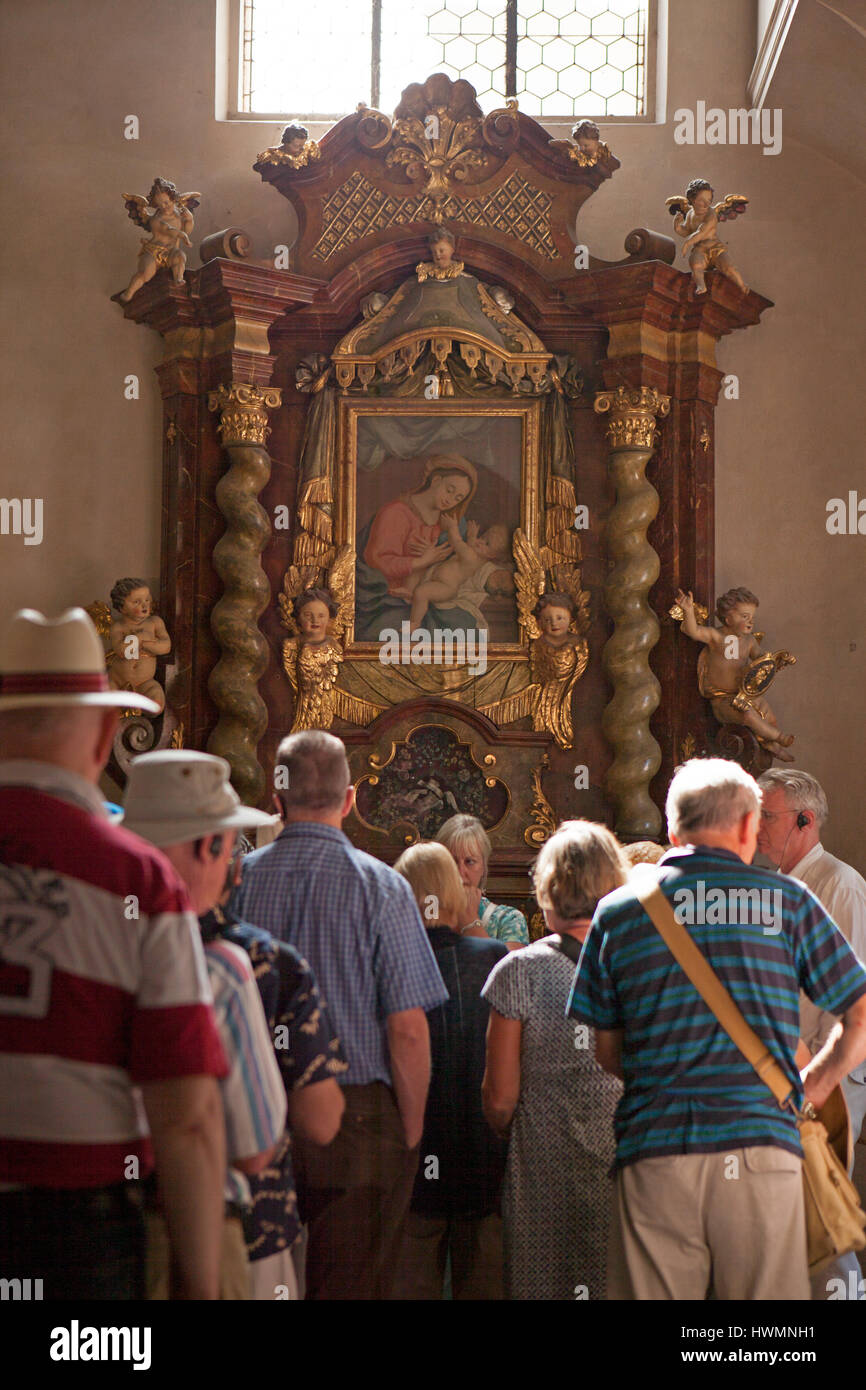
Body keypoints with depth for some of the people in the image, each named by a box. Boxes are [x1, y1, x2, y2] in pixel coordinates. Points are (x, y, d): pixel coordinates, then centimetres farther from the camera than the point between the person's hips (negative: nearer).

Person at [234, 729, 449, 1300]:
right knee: (352, 1286, 2)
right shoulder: (380, 886, -7)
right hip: (357, 1118, -3)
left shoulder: (238, 880, 0)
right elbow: (407, 1027, -11)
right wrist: (411, 1132, -1)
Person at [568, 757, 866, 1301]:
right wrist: (810, 1089, 21)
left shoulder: (618, 912, 9)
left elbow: (607, 1051, 13)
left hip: (653, 1158, 1)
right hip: (761, 1149, -1)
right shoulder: (786, 900, 5)